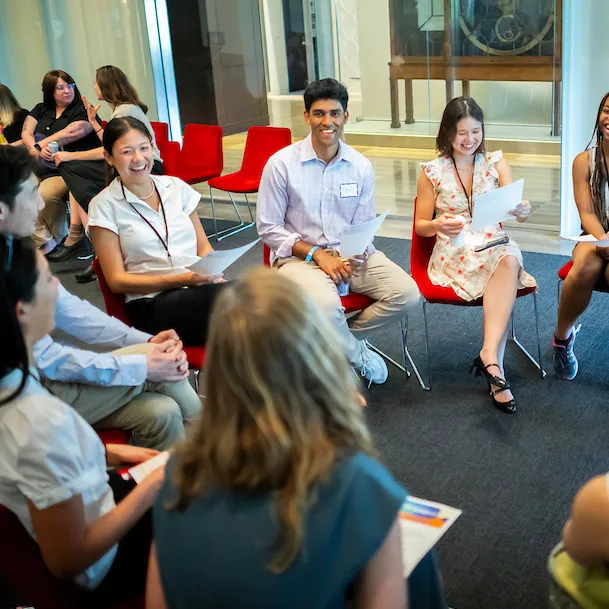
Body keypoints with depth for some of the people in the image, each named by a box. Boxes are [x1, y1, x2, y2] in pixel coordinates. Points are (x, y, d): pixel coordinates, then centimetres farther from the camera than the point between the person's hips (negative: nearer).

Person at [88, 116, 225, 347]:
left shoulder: (176, 187, 13)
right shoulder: (104, 206, 1)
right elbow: (117, 280, -2)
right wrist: (181, 280, -14)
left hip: (200, 288, 5)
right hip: (152, 303, -5)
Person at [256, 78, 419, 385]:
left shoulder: (361, 167, 2)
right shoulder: (281, 164, -8)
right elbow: (268, 228, -6)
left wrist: (358, 253, -16)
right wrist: (317, 255, -16)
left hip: (349, 255, 4)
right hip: (299, 256, -4)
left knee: (407, 293, -17)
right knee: (325, 303, -35)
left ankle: (340, 337, 3)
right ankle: (358, 356, -2)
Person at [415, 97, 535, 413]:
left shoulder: (497, 164, 9)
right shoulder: (432, 172, 5)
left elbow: (518, 210, -2)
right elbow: (420, 225, 10)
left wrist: (522, 210, -28)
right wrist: (438, 225, -14)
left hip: (494, 243, 2)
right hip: (453, 253, -2)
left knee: (510, 259, -35)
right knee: (504, 263, -33)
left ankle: (489, 353, -41)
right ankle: (495, 363, -34)